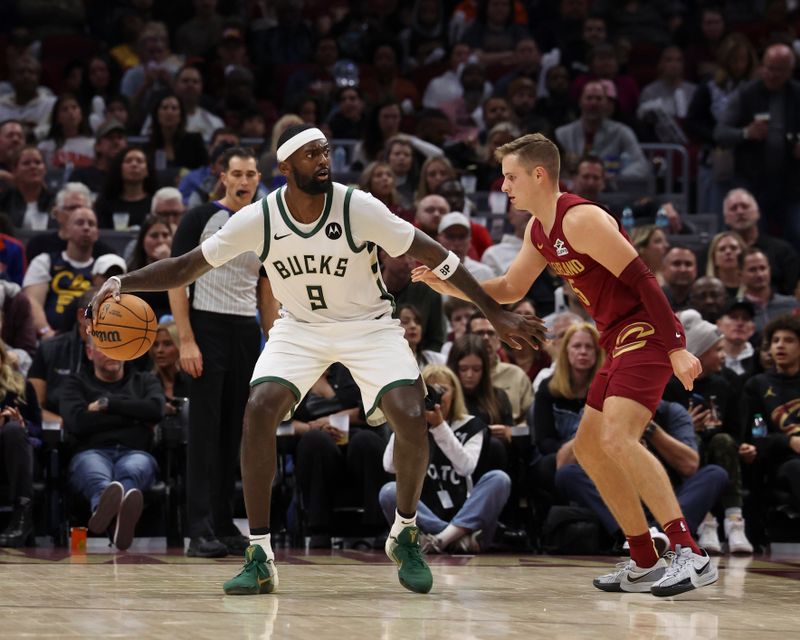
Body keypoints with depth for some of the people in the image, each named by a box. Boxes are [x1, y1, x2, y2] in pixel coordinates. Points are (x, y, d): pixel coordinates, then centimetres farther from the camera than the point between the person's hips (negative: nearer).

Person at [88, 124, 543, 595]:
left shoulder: (358, 208, -22)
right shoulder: (259, 219, -17)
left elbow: (433, 255, -15)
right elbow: (187, 267, -6)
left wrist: (496, 313, -14)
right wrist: (122, 283, -20)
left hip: (368, 325, -1)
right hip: (299, 328, 1)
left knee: (411, 418, -21)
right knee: (259, 409, -23)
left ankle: (405, 535, 6)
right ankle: (260, 558, -15)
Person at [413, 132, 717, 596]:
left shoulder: (581, 219, -17)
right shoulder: (539, 230, 13)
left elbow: (643, 280, -20)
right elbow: (510, 289, 24)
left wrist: (677, 348, -24)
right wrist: (448, 285, 12)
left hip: (646, 333, -11)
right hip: (621, 342, 11)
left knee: (617, 438, -25)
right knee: (589, 448, 12)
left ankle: (692, 555, -27)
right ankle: (646, 565, 15)